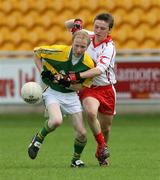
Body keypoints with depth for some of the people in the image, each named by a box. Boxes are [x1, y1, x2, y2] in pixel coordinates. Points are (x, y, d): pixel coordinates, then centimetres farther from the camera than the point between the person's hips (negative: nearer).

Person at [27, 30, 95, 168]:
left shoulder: (89, 64, -14)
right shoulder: (58, 51, -20)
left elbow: (82, 86, -4)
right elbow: (37, 52, -2)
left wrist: (67, 83, -22)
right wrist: (42, 72, -12)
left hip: (71, 95, 3)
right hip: (53, 93, -3)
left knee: (82, 133, -4)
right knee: (56, 121, -33)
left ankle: (76, 159, 25)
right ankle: (38, 139, -3)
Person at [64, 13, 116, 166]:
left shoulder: (109, 47, -16)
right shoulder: (87, 36, -2)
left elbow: (99, 70, -31)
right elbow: (68, 25, 14)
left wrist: (77, 76, -41)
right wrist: (75, 22, -11)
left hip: (106, 88, -1)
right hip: (88, 87, 1)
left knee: (105, 128, 9)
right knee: (91, 112, -31)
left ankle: (101, 153, 38)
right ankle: (102, 145, -12)